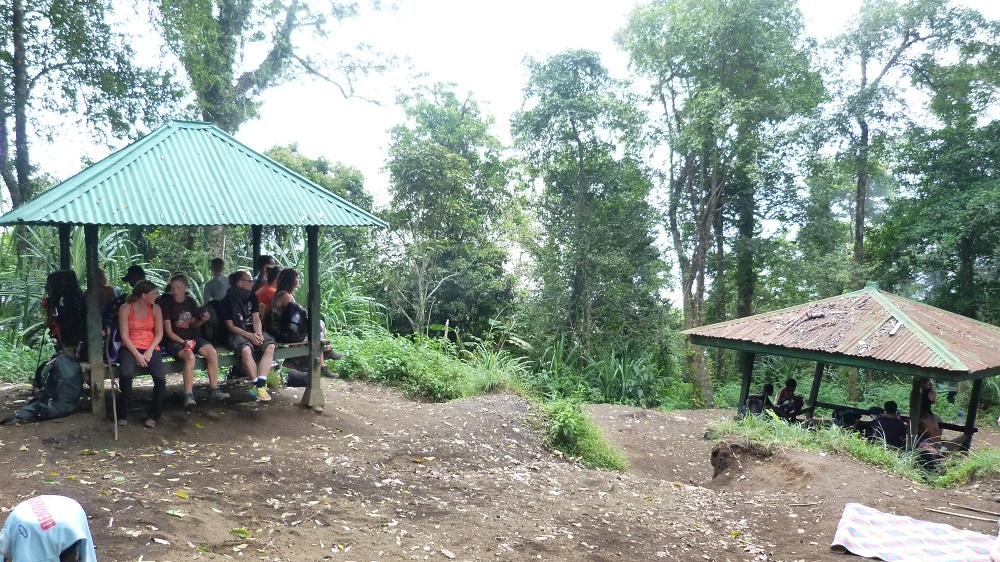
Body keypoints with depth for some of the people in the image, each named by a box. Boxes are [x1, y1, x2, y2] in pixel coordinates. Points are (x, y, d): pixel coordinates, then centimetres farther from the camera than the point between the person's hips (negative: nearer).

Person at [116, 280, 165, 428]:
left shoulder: (155, 308, 5)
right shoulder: (125, 309, -3)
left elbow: (159, 334, 3)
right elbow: (124, 336, -7)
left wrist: (149, 352, -12)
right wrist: (137, 355, -17)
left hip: (151, 348, 2)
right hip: (130, 348, -2)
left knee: (161, 378, -25)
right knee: (125, 375, -32)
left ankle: (153, 415, -4)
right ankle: (123, 413, -10)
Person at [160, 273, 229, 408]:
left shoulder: (190, 301, 8)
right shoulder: (166, 304, -6)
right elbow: (168, 331, -9)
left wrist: (203, 320, -4)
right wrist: (184, 342, -22)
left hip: (192, 336, 5)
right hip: (174, 341, -5)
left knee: (212, 352, -21)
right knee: (189, 356, -35)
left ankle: (214, 390, -15)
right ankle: (188, 396, -32)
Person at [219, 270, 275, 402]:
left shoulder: (252, 296, 11)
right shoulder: (228, 301, -4)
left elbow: (256, 319, 5)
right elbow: (230, 326, -7)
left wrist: (259, 334, -15)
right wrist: (249, 336, -19)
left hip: (254, 332, 5)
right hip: (237, 333, -5)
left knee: (270, 346, -26)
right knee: (246, 349, -37)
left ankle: (260, 385, -32)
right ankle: (258, 385, -27)